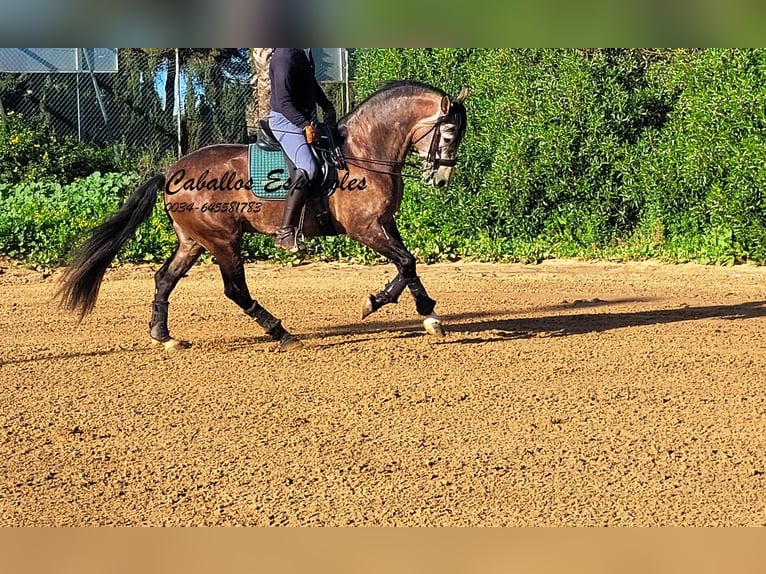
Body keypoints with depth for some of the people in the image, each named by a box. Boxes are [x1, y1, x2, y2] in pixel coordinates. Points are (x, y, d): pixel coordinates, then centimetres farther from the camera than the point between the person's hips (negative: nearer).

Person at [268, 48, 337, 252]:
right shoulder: (284, 57, -18)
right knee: (307, 168, -27)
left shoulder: (304, 53, 12)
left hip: (304, 120, 11)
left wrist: (327, 106, 13)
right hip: (287, 122, -11)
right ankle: (285, 231, -30)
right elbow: (283, 102, -23)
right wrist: (305, 125, -30)